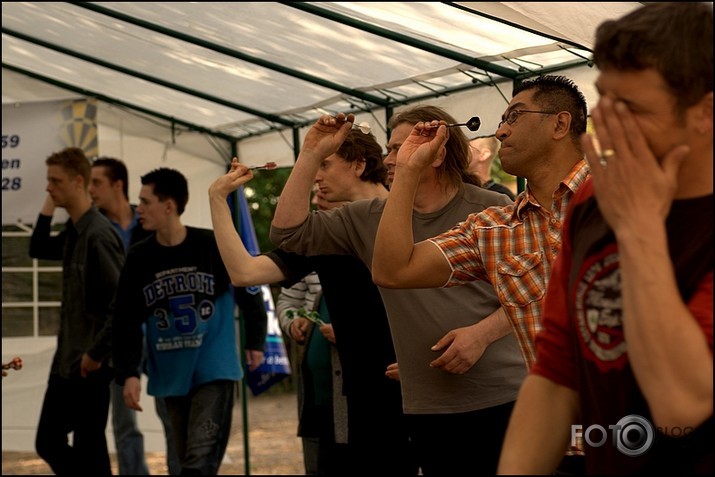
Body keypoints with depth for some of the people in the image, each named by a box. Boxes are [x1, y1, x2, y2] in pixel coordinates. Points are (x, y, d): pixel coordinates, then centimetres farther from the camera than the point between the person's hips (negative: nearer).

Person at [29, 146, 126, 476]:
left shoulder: (98, 235, -19)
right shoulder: (72, 230, 8)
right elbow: (38, 249, 25)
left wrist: (96, 353, -18)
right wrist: (49, 207, 10)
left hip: (90, 365, -9)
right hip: (66, 361, 9)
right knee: (48, 444, 14)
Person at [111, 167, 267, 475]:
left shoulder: (214, 247, -9)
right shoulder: (138, 258, -1)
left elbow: (249, 295, 4)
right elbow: (126, 322, 0)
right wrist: (128, 374, -11)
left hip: (215, 372, -4)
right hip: (170, 378, 4)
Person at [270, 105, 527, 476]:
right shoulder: (370, 219, 9)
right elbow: (290, 233, 5)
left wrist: (482, 332, -13)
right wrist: (312, 154, 1)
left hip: (506, 400, -3)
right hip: (428, 410, 3)